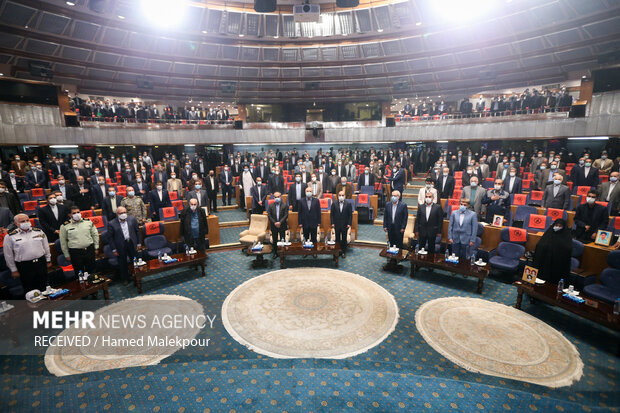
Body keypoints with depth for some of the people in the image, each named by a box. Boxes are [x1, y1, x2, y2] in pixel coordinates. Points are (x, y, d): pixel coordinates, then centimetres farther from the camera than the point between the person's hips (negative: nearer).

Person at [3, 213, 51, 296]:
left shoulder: (39, 232, 3)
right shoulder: (10, 236, -5)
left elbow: (46, 247, 11)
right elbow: (8, 255, 1)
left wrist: (48, 260, 12)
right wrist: (13, 270, 1)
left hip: (41, 263, 2)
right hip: (24, 266, -2)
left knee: (43, 287, 12)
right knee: (29, 290, 9)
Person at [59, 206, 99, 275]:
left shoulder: (88, 222, 2)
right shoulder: (65, 226, -3)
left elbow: (95, 234, 10)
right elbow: (63, 241, 3)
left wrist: (96, 247, 7)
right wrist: (67, 255, 5)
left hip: (90, 250, 2)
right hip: (75, 252, -1)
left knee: (91, 271, 13)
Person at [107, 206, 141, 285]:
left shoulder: (132, 219, -3)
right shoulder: (112, 224, -10)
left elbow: (137, 231, 4)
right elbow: (110, 237, -5)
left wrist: (138, 243, 3)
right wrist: (114, 249, -6)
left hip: (132, 243, 2)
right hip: (121, 247, -2)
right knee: (122, 263, 12)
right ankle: (124, 279, 32)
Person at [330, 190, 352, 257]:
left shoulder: (348, 204, 0)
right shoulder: (334, 204, 2)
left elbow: (350, 215, -1)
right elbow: (331, 214, 2)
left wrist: (349, 223, -8)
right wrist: (332, 223, -5)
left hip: (345, 225, -1)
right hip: (337, 225, 1)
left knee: (344, 239, 7)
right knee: (337, 239, 9)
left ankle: (343, 252, 17)